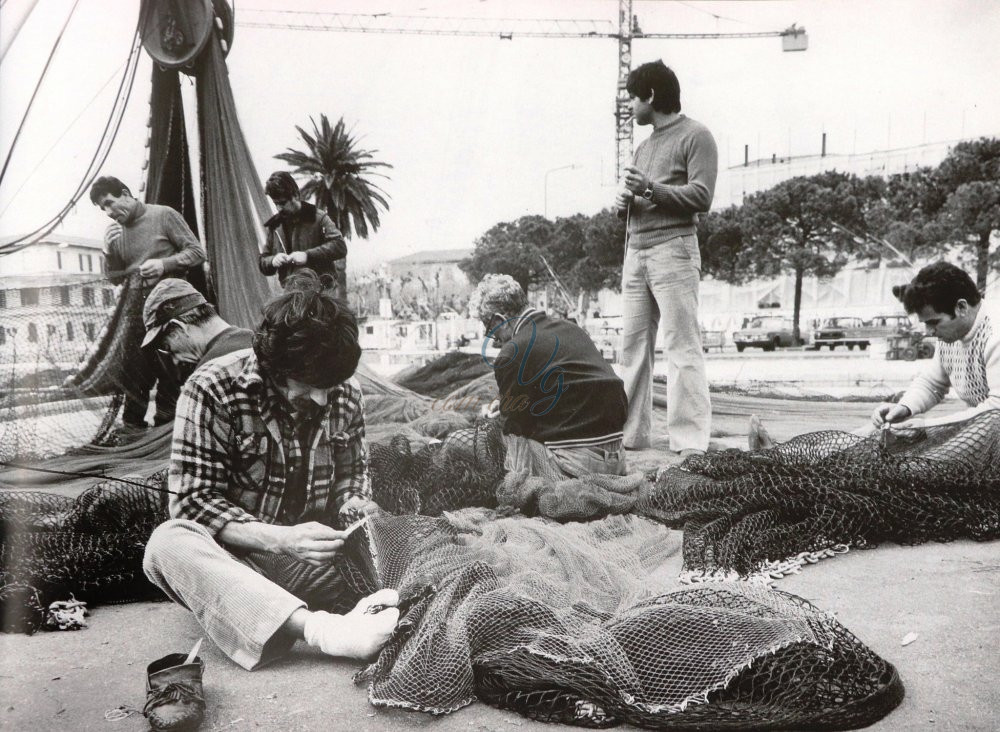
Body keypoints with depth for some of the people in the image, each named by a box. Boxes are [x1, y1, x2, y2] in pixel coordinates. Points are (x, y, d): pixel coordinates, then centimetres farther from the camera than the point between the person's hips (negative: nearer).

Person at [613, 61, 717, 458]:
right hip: (636, 251, 7)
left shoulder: (695, 136, 2)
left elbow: (701, 197, -8)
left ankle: (691, 442, -10)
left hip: (673, 249, -7)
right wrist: (624, 203, 5)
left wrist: (651, 189, -16)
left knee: (681, 347, -10)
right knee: (633, 346, 3)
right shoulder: (644, 147, 26)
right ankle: (632, 431, 7)